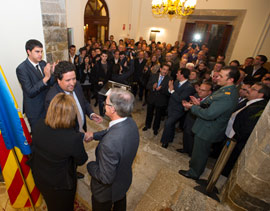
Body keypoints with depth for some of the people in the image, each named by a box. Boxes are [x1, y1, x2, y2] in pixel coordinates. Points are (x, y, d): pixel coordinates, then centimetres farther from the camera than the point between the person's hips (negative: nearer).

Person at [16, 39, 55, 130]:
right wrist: (46, 77, -32)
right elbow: (30, 92, -22)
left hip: (48, 106, 5)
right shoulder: (21, 69, -16)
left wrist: (52, 73, -17)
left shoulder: (43, 63, 1)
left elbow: (50, 83, 4)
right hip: (35, 111, -5)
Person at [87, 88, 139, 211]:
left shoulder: (109, 143, -46)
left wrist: (89, 165, -17)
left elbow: (106, 178, -33)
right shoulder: (130, 122, -21)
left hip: (108, 190, -6)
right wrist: (94, 135, -4)